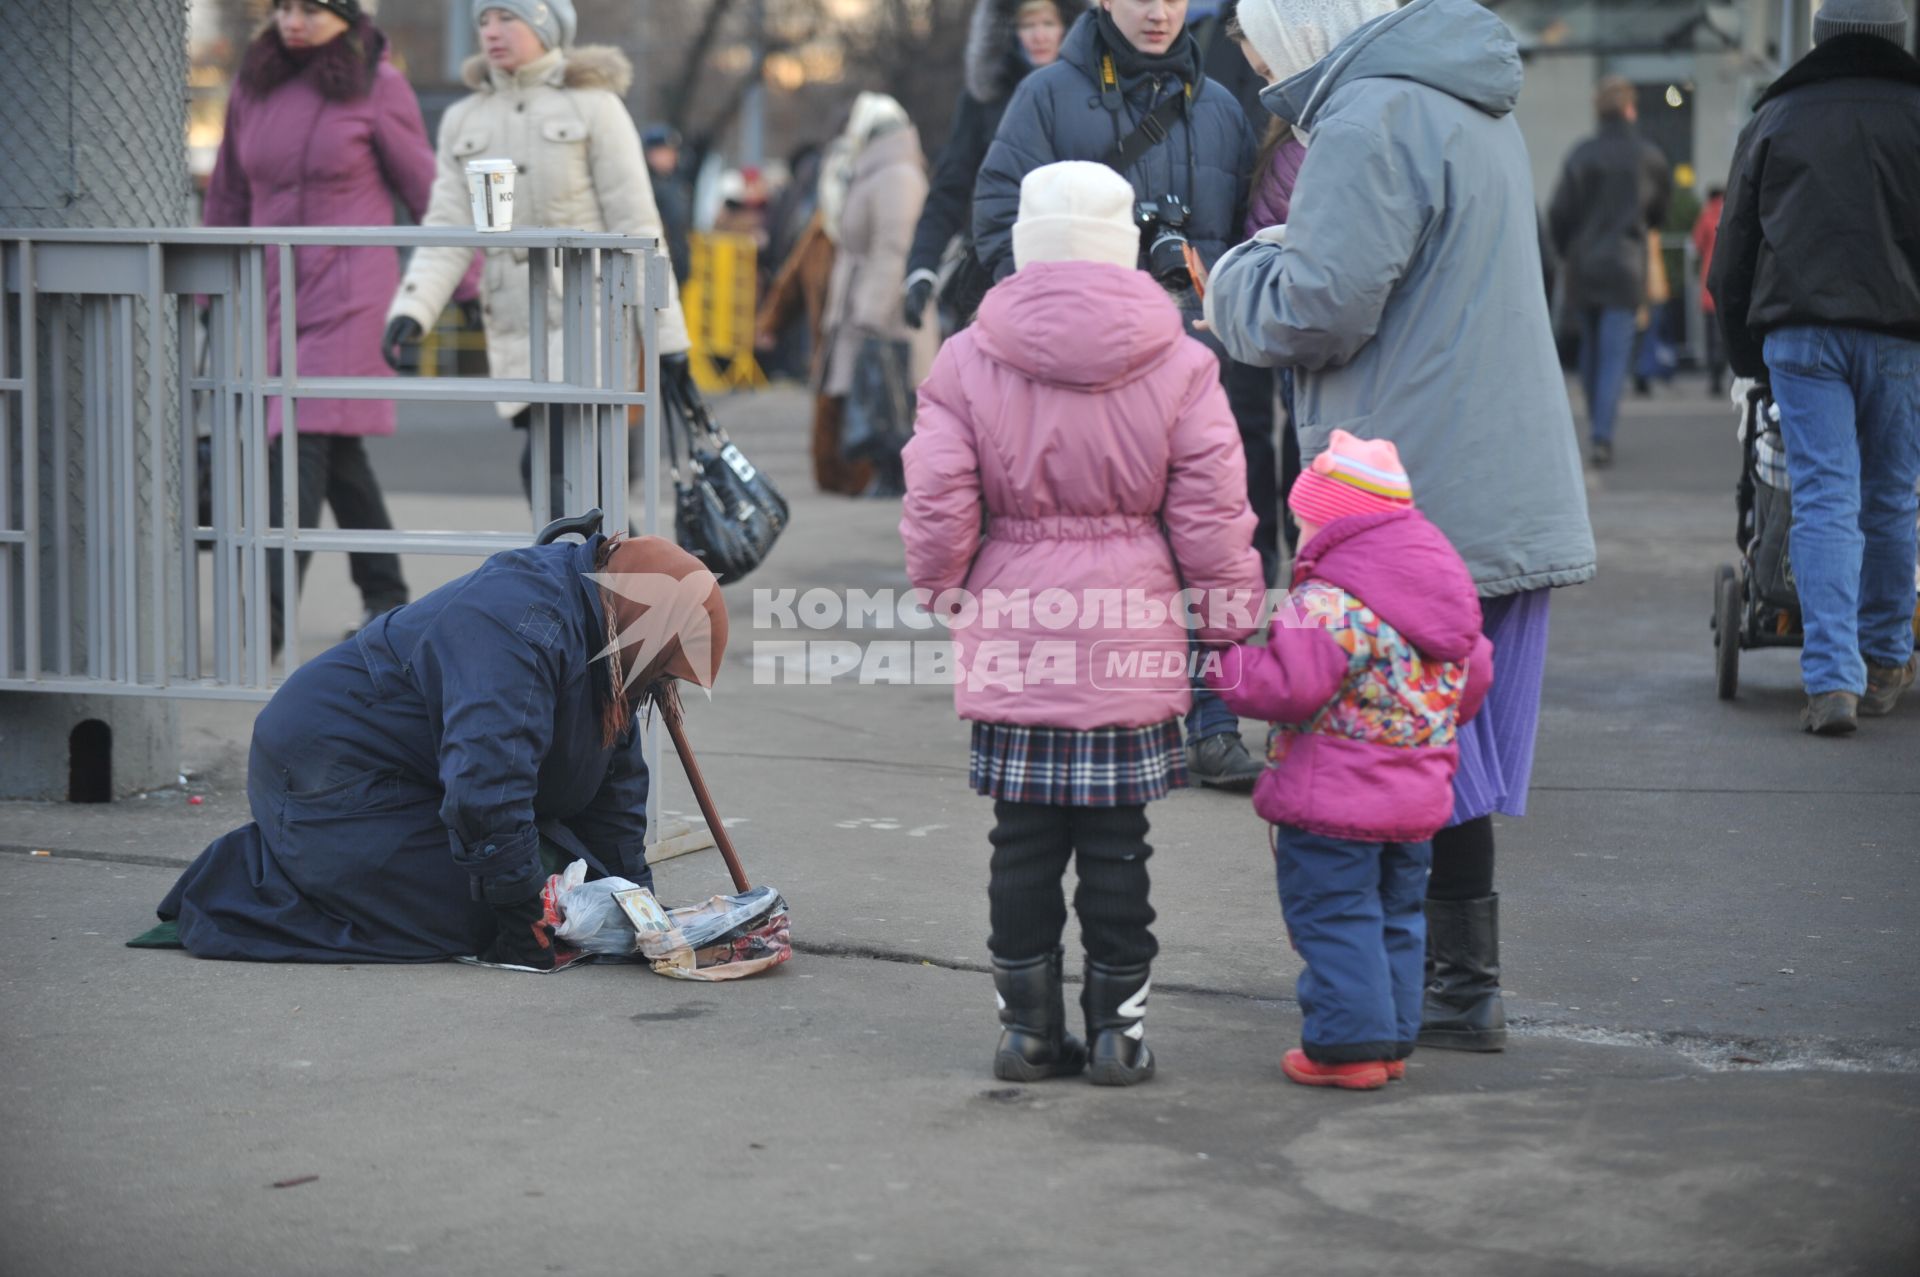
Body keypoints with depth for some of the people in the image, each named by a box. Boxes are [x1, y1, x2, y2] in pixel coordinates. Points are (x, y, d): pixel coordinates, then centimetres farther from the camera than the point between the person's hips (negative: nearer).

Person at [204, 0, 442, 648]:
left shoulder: (377, 86, -4)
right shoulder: (253, 85, 9)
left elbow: (424, 189, 1)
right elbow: (228, 197, 17)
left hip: (350, 288, -5)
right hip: (274, 290, 5)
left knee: (307, 439, -15)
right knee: (337, 451, 12)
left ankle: (272, 611, -20)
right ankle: (385, 591, 25)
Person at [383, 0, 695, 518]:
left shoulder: (592, 105, -2)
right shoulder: (464, 121, 11)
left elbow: (636, 227, -5)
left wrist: (668, 338, -8)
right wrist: (412, 309, -13)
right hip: (517, 335, 5)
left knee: (547, 469, -18)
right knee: (578, 486, 5)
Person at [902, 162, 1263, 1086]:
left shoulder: (966, 362, -1)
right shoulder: (1181, 367, -2)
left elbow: (936, 511, -3)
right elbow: (1212, 518, -2)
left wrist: (948, 595, 14)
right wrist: (1230, 628, 8)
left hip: (1011, 636, 1)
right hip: (1133, 643, 0)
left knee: (1024, 837, 8)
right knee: (1116, 840, 6)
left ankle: (1029, 1026, 14)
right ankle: (1117, 1027, 11)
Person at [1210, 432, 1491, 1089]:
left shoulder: (1327, 603, -20)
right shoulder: (1449, 587, 9)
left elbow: (1290, 686, -27)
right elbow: (1472, 680, 18)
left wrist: (1223, 666, -12)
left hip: (1334, 808, -9)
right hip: (1417, 796, 9)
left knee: (1332, 917, 1)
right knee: (1396, 917, 18)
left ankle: (1347, 1044, 2)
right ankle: (1392, 1039, 25)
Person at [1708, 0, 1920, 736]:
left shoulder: (1773, 121, 13)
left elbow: (1730, 261, 14)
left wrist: (1746, 359, 20)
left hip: (1798, 331, 0)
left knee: (1824, 503, -4)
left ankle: (1832, 679, -15)